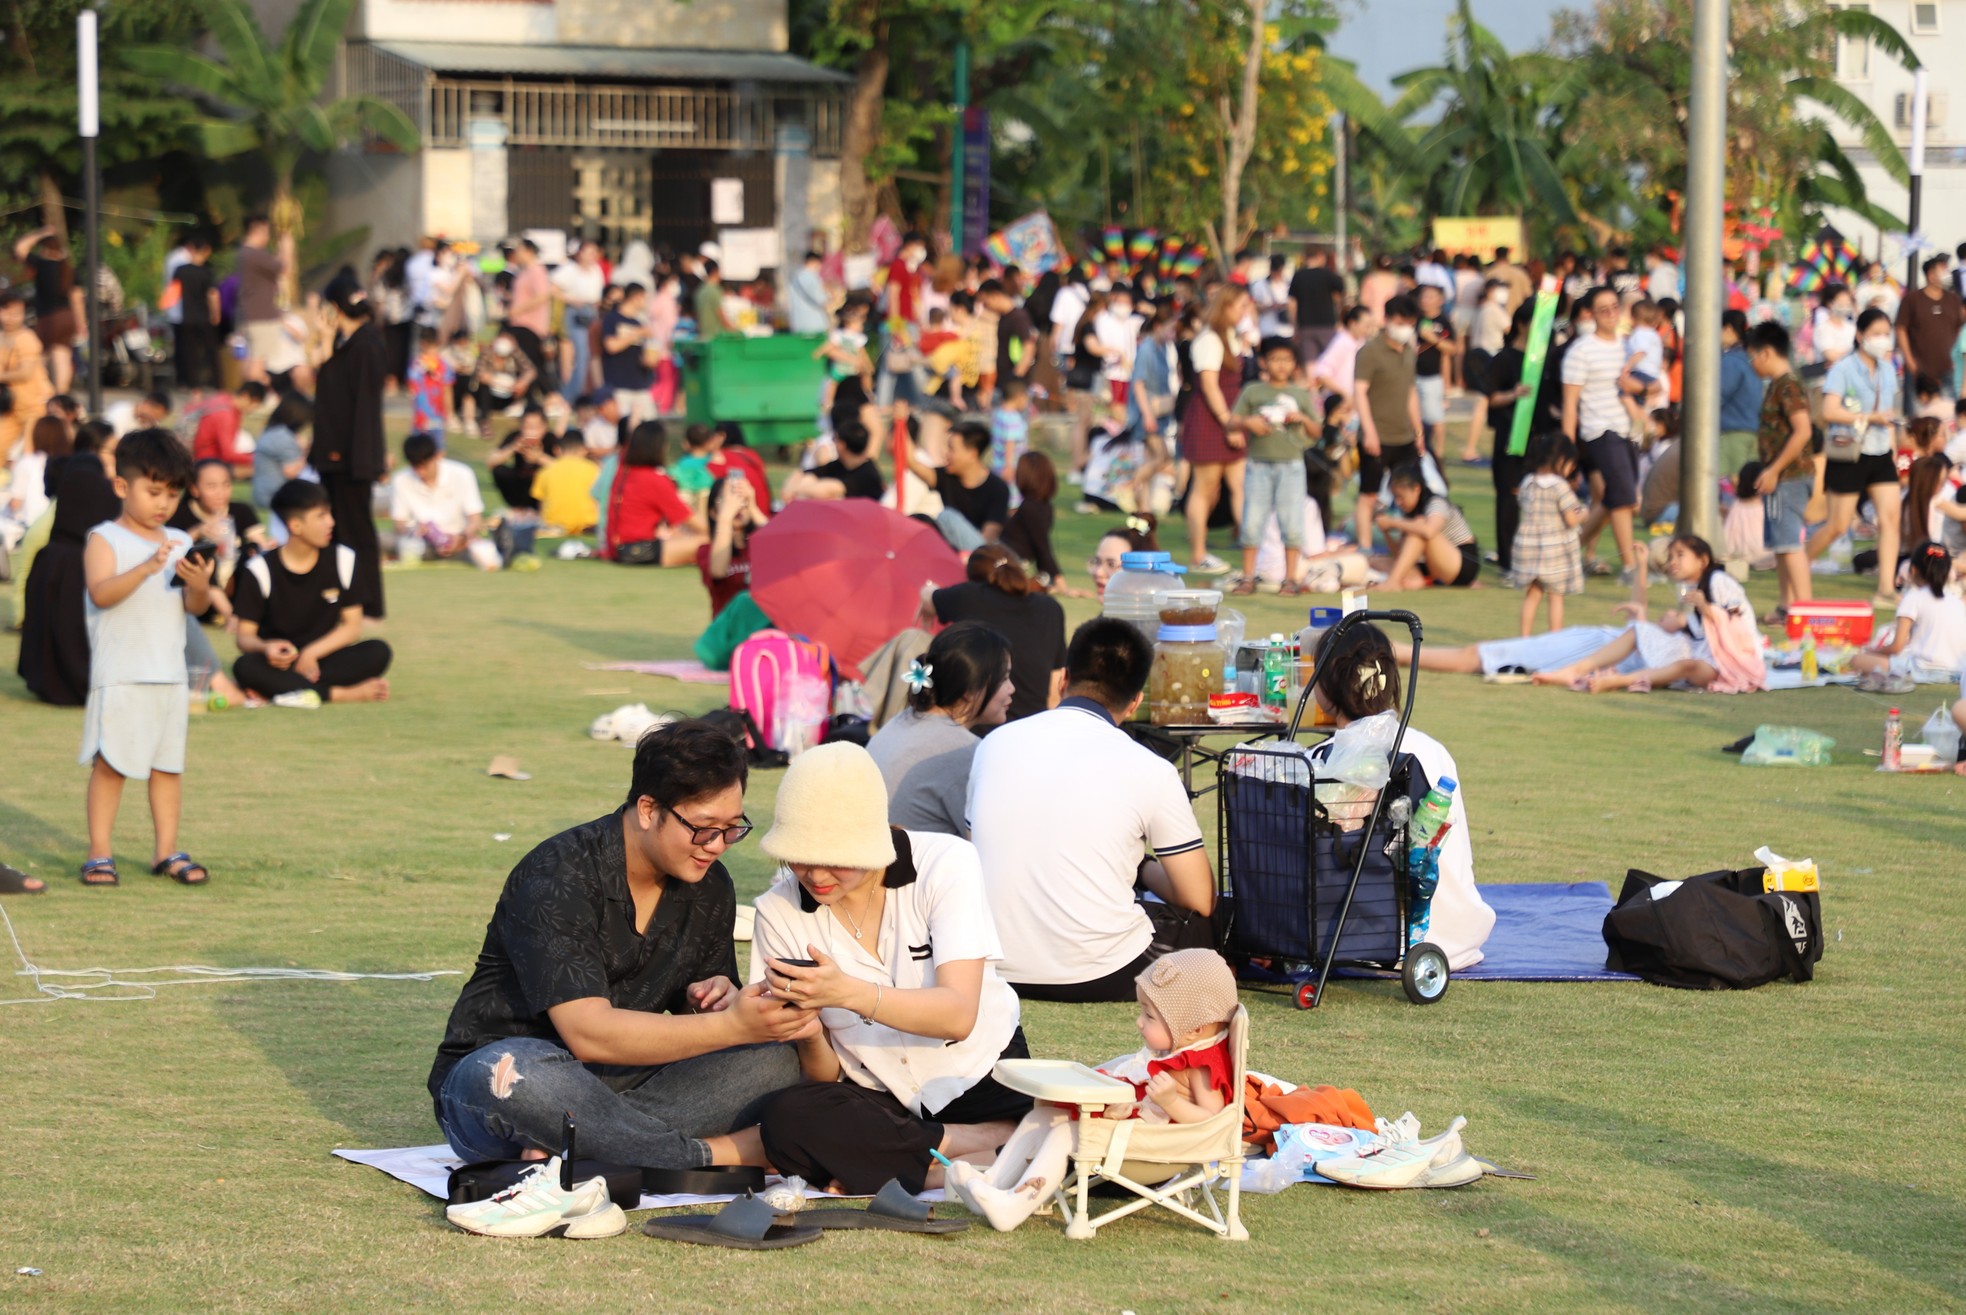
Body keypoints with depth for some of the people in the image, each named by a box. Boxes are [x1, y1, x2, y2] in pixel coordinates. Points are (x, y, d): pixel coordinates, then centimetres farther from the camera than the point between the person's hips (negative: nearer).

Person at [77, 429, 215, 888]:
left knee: (169, 764, 8)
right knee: (109, 763, -3)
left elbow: (196, 607, 6)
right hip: (119, 674, -5)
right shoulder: (105, 539, -4)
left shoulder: (180, 543, 11)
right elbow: (101, 593, -19)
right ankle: (99, 854, 3)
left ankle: (168, 851, 15)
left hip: (170, 674, 5)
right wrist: (148, 567, -30)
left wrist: (200, 586, -17)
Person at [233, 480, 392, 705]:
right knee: (245, 667, -36)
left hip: (322, 661, 2)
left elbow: (351, 626, 3)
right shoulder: (260, 570, -4)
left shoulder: (343, 560, 3)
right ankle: (344, 694, -37)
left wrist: (311, 653, -12)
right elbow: (245, 636, -5)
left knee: (378, 651, -26)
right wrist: (265, 648, -29)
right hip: (281, 663, -2)